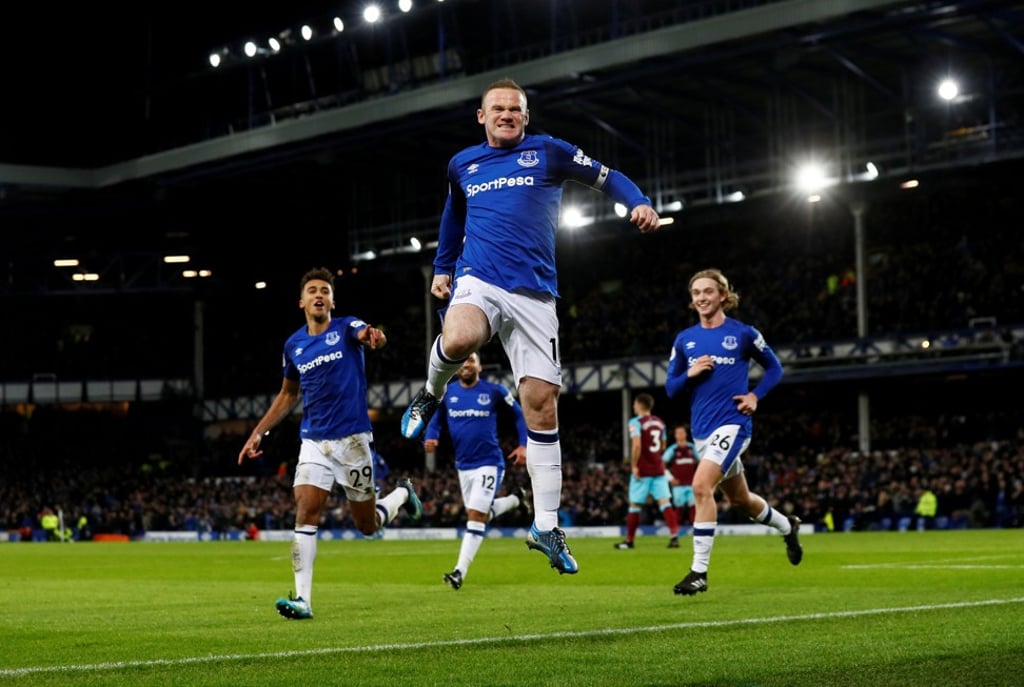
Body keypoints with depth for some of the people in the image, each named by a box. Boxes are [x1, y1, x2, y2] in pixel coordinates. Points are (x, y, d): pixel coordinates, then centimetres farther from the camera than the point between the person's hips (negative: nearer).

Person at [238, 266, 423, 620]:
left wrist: (374, 337, -55)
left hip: (352, 438, -3)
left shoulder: (346, 327, -5)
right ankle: (303, 600, -17)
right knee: (305, 512, -15)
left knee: (367, 524, 6)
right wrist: (258, 432, 15)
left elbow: (367, 335, -30)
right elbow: (287, 395, 22)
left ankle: (402, 493, 40)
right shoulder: (293, 345, 8)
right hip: (314, 441, 3)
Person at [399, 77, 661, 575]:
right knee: (458, 340, -37)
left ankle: (546, 528, 2)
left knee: (542, 402, -5)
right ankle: (430, 394, 0)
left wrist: (639, 203, -7)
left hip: (534, 292, 0)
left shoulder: (548, 152, 9)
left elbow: (606, 178, 12)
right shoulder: (462, 165, 16)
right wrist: (442, 268, 33)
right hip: (478, 281, 0)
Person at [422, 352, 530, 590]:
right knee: (481, 515, 15)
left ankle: (460, 571, -13)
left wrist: (523, 445, -5)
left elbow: (519, 416, 6)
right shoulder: (447, 393, 3)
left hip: (489, 463, -5)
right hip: (463, 465, 5)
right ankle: (514, 499, 44)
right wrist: (430, 438, -9)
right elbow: (436, 421, 13)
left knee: (475, 515, -14)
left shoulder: (494, 391, -5)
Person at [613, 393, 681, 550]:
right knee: (664, 501, -1)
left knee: (635, 504, 6)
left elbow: (637, 445, -21)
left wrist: (634, 465, -17)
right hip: (658, 468, 5)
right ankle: (674, 535, -17)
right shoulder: (660, 422, 12)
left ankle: (629, 540, 14)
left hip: (642, 470, -5)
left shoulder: (636, 422, -10)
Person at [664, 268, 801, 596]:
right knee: (740, 499, 18)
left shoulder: (743, 333, -3)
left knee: (701, 486, -24)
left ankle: (699, 571, -20)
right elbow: (670, 388, 9)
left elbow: (774, 367, 9)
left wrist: (755, 396, -6)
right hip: (701, 429, 6)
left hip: (732, 423, -6)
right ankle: (787, 526, 48)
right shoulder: (684, 340, 7)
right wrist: (690, 374, -11)